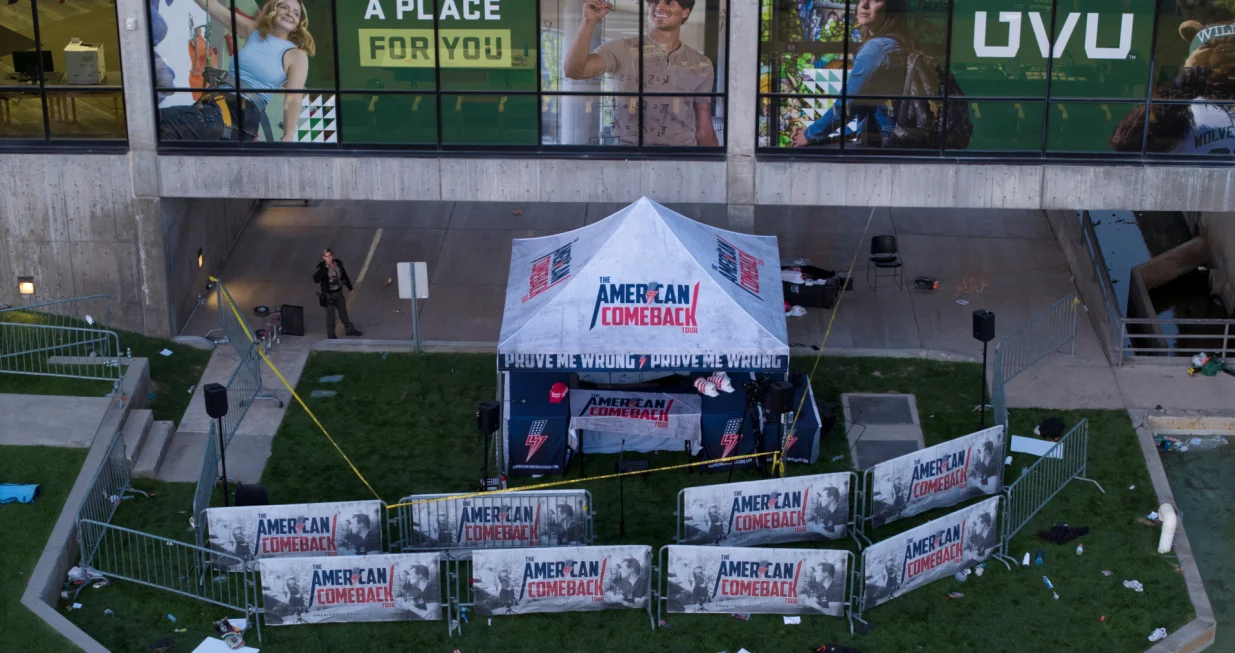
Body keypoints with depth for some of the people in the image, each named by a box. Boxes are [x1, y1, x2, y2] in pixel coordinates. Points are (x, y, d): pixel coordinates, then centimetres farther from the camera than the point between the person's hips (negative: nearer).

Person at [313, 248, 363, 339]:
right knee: (330, 315, 7)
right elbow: (316, 279, -36)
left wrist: (350, 287, 19)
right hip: (328, 295, -5)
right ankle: (331, 335, 23)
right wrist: (325, 268, -41)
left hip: (339, 293, 5)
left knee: (343, 312, 21)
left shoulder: (338, 264, -6)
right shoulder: (322, 267, -21)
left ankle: (350, 329, 38)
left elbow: (344, 276, 9)